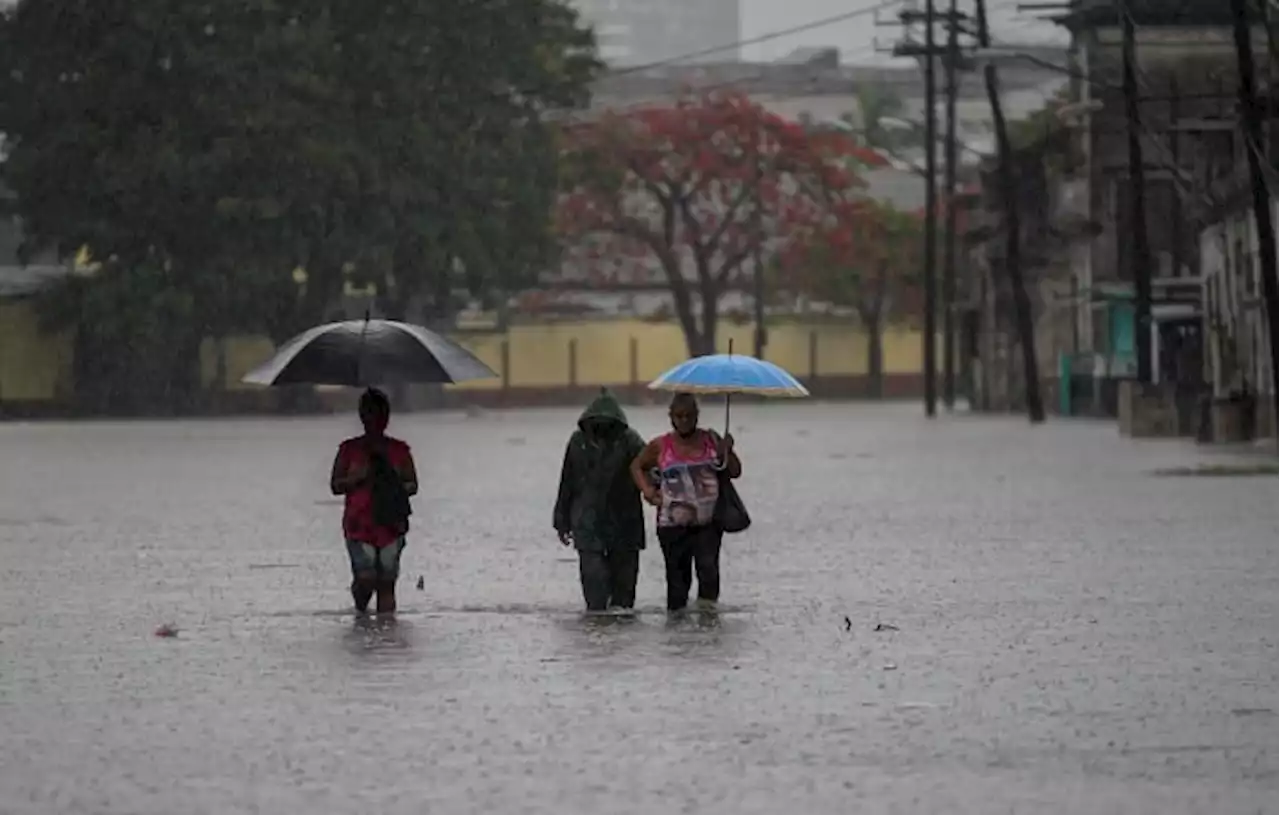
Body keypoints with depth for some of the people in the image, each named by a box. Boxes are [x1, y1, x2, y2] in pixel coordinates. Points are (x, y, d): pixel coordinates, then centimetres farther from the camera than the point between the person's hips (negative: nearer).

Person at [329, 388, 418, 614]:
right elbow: (335, 485, 4)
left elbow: (412, 485, 10)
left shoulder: (399, 450, 9)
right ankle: (361, 612, 19)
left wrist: (397, 489, -12)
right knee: (365, 578, -11)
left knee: (386, 581, -1)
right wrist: (358, 478, -13)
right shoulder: (349, 449, 6)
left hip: (390, 525, 1)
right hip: (359, 525, -1)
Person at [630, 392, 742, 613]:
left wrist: (727, 452, -8)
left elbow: (735, 471, 11)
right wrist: (646, 489, 0)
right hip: (673, 524, 0)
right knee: (678, 575, 1)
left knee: (708, 565, -18)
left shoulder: (711, 440, 5)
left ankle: (707, 608, -9)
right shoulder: (660, 447, 2)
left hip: (709, 522, 0)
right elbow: (637, 466, 16)